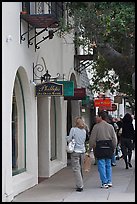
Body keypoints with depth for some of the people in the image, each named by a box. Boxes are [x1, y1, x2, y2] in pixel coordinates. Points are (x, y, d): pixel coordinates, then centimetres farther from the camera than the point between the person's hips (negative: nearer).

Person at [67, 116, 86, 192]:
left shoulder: (73, 129, -9)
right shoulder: (84, 131, 5)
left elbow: (69, 139, -7)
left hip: (75, 151, -5)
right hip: (82, 151, 5)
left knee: (76, 169, -4)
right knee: (80, 168, 15)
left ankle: (80, 186, -10)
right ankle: (80, 184, 21)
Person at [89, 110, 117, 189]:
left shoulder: (96, 126, -7)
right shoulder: (110, 126, 5)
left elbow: (92, 139, -6)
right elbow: (114, 139, 8)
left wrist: (91, 147, 6)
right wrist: (113, 147, 18)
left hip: (100, 147, -4)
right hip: (109, 147, 4)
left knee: (101, 165, 0)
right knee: (108, 165, 14)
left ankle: (104, 183, -1)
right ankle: (109, 182, 14)